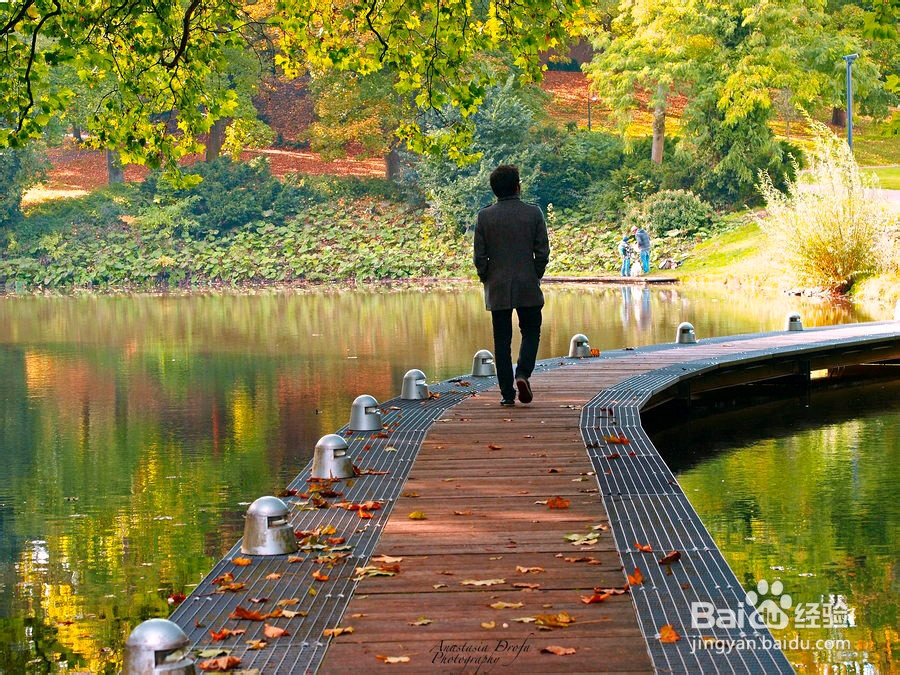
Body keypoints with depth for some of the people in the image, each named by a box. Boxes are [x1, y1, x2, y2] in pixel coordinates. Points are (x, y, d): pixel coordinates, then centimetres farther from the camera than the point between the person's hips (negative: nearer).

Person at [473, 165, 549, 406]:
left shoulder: (485, 216, -1)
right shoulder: (533, 213, -3)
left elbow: (480, 255, -2)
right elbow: (542, 251, -3)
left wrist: (486, 279, 11)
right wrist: (536, 276, 10)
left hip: (497, 288, 1)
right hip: (528, 287, -1)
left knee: (502, 340, 6)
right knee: (531, 332, 14)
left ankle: (507, 393, 4)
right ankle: (523, 373, -11)